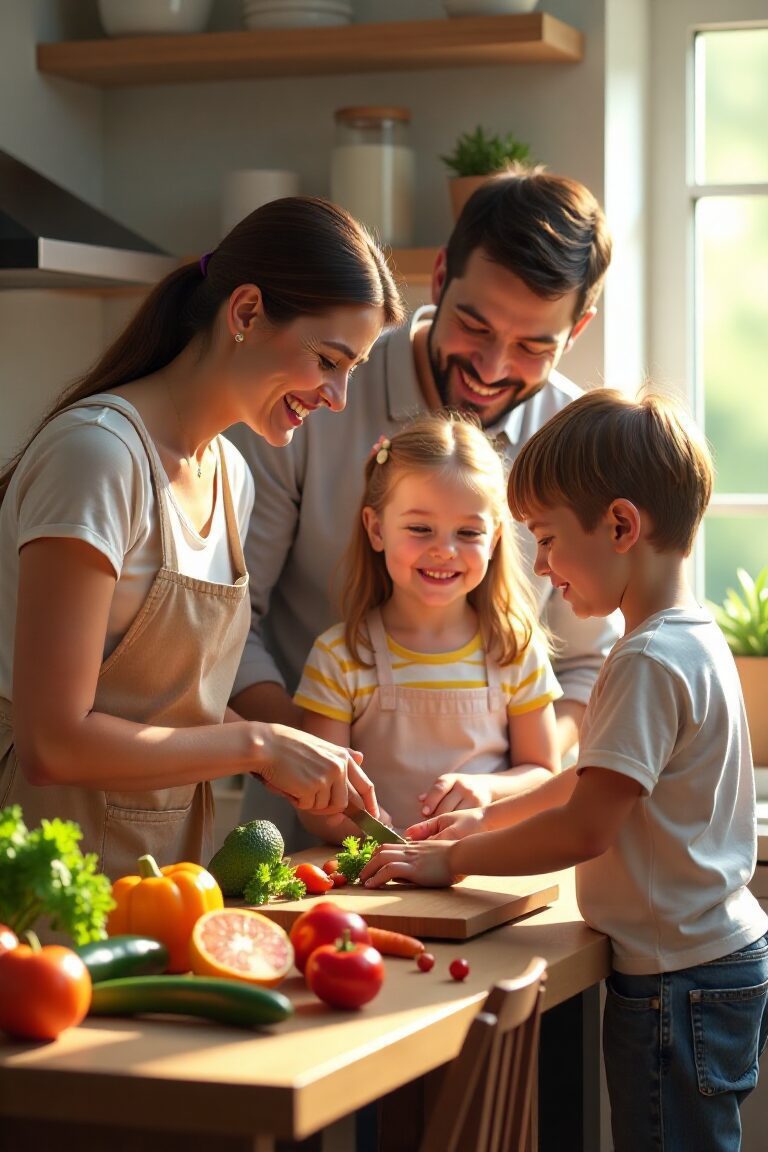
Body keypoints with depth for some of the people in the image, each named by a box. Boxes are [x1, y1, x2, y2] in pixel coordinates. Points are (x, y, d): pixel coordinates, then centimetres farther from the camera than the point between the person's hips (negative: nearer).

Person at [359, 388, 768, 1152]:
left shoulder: (651, 663, -21)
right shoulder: (691, 642, 11)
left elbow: (586, 828, -23)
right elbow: (599, 779, 23)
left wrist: (455, 860, -12)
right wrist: (492, 818, 19)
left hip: (679, 986, -10)